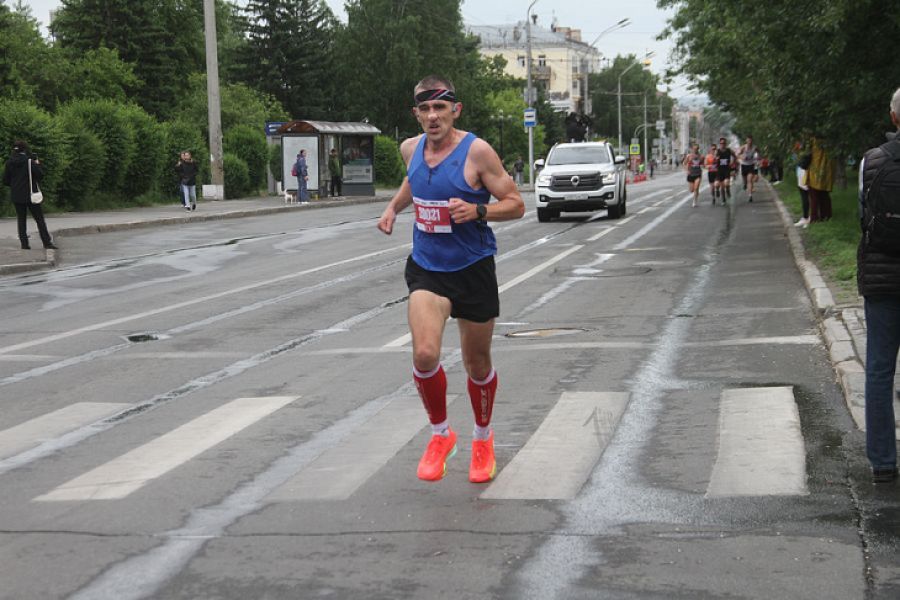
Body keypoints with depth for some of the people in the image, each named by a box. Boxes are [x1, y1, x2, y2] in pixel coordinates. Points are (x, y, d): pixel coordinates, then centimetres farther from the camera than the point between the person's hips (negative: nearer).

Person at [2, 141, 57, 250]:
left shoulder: (9, 163, 1)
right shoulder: (29, 161, -9)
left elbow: (5, 181, 4)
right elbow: (40, 175, -10)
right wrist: (38, 164, 4)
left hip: (16, 195, 3)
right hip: (30, 195, -3)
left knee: (21, 219, 10)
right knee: (39, 219, 2)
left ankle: (24, 243, 3)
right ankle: (47, 242, -2)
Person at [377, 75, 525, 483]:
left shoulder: (476, 151, -15)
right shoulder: (411, 149, 1)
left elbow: (516, 204, -11)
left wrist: (478, 210, -28)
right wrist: (393, 206, 9)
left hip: (473, 269, -2)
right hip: (426, 268, 3)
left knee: (477, 363, 11)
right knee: (424, 353, -19)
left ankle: (483, 439, 37)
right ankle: (440, 434, 5)